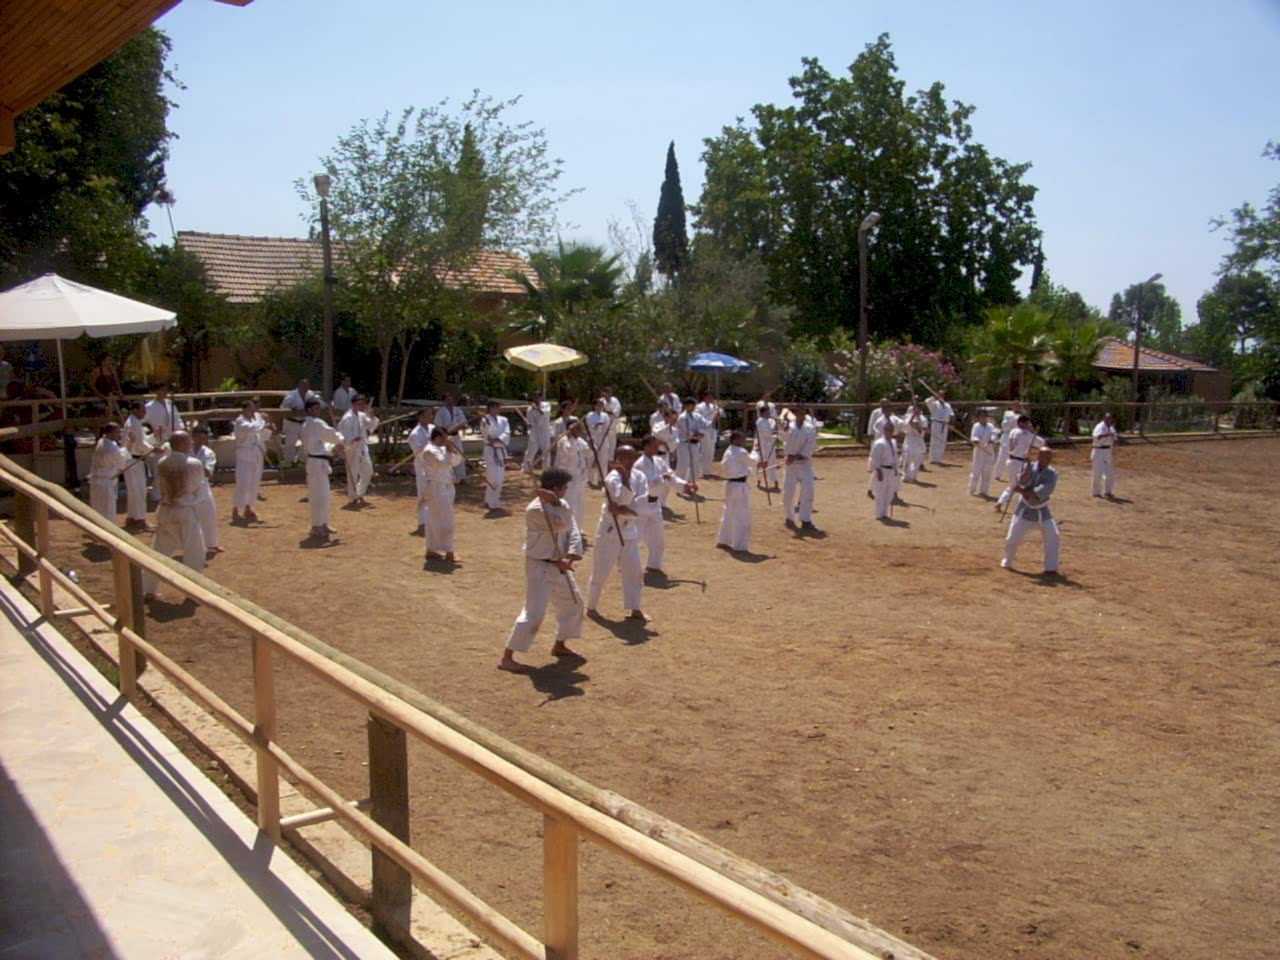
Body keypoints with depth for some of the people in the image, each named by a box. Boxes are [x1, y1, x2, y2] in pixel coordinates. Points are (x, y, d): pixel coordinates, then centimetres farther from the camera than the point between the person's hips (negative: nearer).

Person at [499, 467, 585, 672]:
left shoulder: (560, 504, 5)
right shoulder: (535, 509, -22)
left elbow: (573, 531, -3)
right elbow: (563, 524, -30)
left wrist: (569, 557, -17)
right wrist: (556, 503, -23)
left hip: (559, 566, 9)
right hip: (540, 567, -9)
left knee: (573, 603, 21)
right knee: (533, 613, -14)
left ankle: (559, 645, 39)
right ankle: (507, 657, -6)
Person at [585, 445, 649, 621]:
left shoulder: (639, 476, 0)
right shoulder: (613, 477, -16)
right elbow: (624, 499, -31)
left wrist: (623, 510, -22)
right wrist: (625, 476, -34)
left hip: (629, 530, 5)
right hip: (610, 530, -5)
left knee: (634, 571, 6)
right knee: (601, 572, 3)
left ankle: (635, 609, 17)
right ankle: (591, 606, 21)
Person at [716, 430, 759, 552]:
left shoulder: (728, 452, 10)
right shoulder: (741, 452, -17)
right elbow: (753, 461, -3)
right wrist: (756, 452, 16)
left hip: (730, 484, 9)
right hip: (739, 486, -9)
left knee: (728, 513, 19)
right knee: (742, 517, -1)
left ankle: (722, 540, 27)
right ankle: (740, 545, 3)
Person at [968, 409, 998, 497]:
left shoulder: (991, 426, 4)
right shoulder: (976, 426, -4)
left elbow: (994, 435, -12)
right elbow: (974, 436, -19)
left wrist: (989, 442, -33)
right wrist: (975, 441, -42)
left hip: (989, 451, 3)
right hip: (979, 451, -3)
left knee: (987, 473, 9)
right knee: (976, 471, -4)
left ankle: (983, 491, 21)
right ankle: (972, 490, 6)